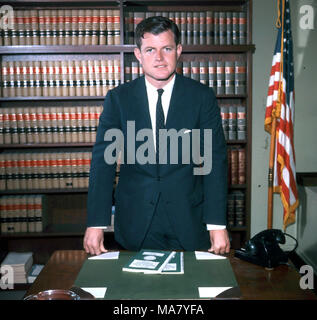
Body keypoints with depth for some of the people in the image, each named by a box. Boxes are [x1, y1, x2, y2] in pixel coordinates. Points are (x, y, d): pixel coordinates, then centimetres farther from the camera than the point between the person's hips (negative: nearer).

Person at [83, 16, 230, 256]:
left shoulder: (202, 96, -2)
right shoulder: (118, 99, 0)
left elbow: (215, 160, -4)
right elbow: (103, 161, -3)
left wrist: (217, 225, -10)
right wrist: (96, 224, -11)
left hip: (188, 220, 0)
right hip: (135, 223, 1)